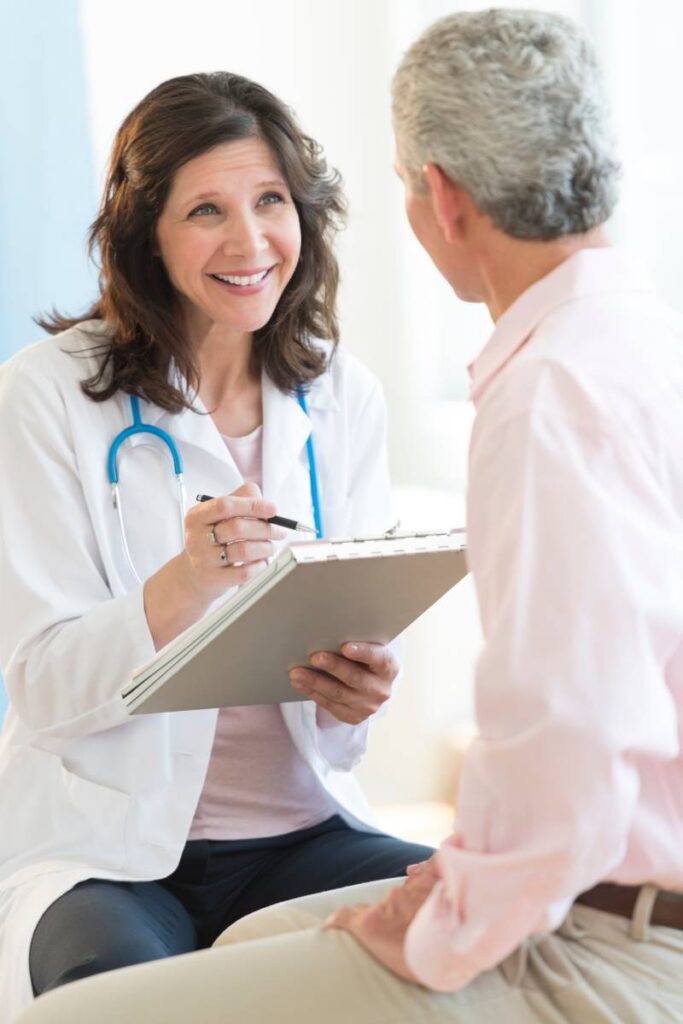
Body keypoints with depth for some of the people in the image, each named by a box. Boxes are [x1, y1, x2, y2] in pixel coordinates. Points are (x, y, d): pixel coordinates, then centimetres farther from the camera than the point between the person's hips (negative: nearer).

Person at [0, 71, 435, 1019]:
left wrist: (354, 695, -17)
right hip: (103, 843, -4)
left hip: (302, 830, 4)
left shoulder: (344, 397, 7)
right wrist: (184, 583, -30)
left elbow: (362, 634, 9)